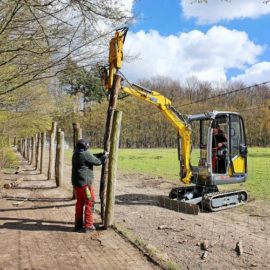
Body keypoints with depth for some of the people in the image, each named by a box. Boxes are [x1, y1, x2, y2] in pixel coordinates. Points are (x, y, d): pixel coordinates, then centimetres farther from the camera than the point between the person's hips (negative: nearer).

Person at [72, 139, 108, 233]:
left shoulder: (76, 154, 10)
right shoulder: (85, 154, -18)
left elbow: (92, 157, 17)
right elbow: (97, 162, -10)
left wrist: (101, 154, 10)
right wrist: (104, 156, 6)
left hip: (77, 182, 9)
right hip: (84, 183, -9)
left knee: (79, 203, 15)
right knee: (90, 203, 1)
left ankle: (78, 224, 22)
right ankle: (88, 226, 5)